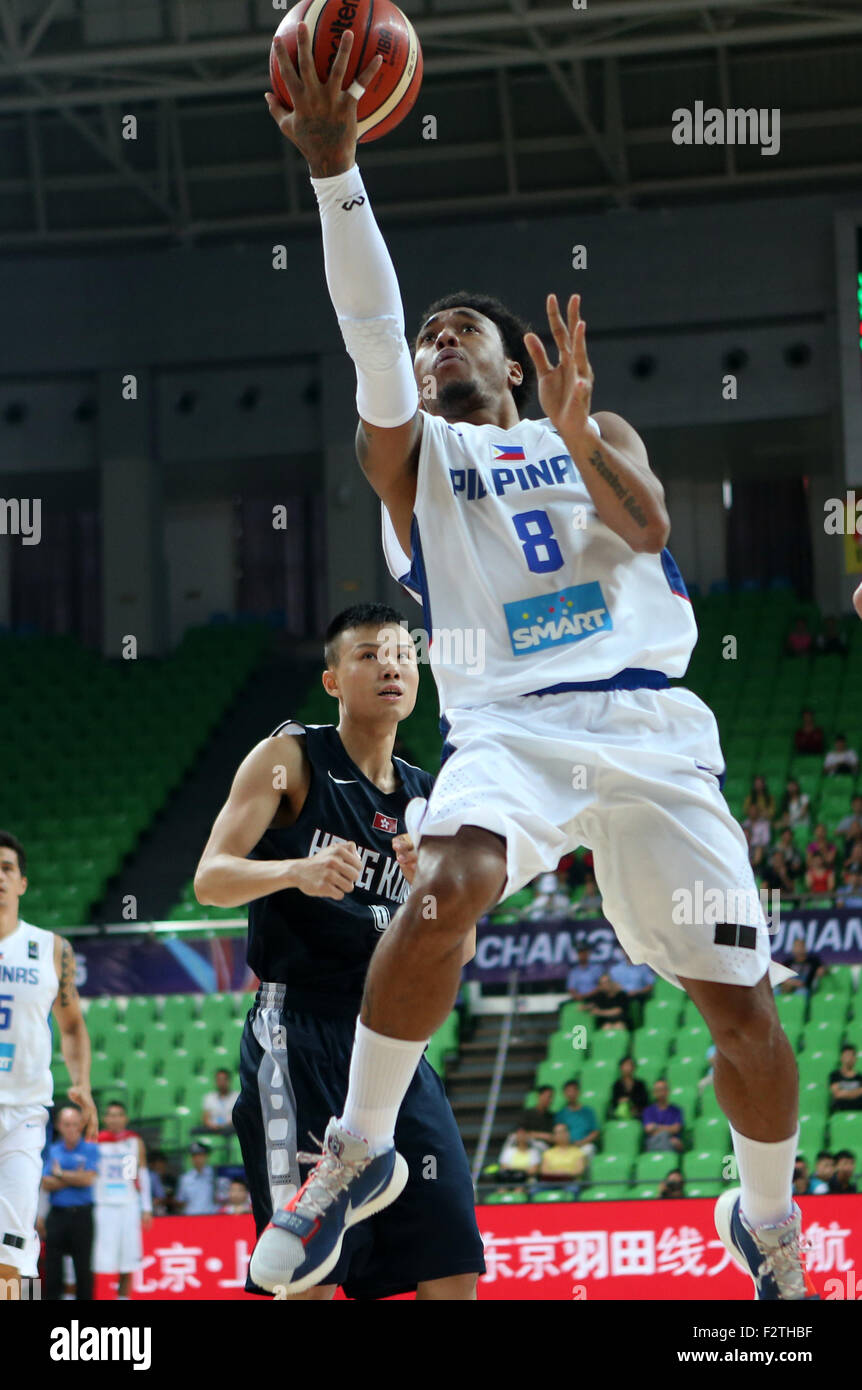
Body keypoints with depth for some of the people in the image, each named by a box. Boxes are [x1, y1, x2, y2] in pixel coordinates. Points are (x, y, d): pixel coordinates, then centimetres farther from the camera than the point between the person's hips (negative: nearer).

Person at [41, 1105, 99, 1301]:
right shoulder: (52, 1150, 12)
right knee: (52, 1265, 0)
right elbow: (46, 1184, 2)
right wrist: (74, 1178, -8)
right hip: (56, 1215, 3)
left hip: (81, 1216, -3)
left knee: (83, 1266, -1)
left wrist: (60, 1174, -3)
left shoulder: (90, 1149, 3)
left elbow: (88, 1179, -10)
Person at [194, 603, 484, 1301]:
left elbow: (459, 950, 13)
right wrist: (298, 871, -29)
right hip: (298, 1035, -6)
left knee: (453, 1267, -2)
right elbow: (211, 878, -10)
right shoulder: (293, 758, 0)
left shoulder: (427, 796, 16)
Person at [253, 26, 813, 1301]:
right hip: (510, 724, -2)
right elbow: (368, 322, -1)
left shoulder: (598, 435, 22)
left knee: (741, 1001, -4)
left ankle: (767, 1222, 21)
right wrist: (333, 165, -15)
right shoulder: (413, 453, 17)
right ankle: (359, 1151, -20)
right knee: (445, 889, -34)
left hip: (648, 723, 2)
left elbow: (646, 524, 0)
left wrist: (575, 431, -16)